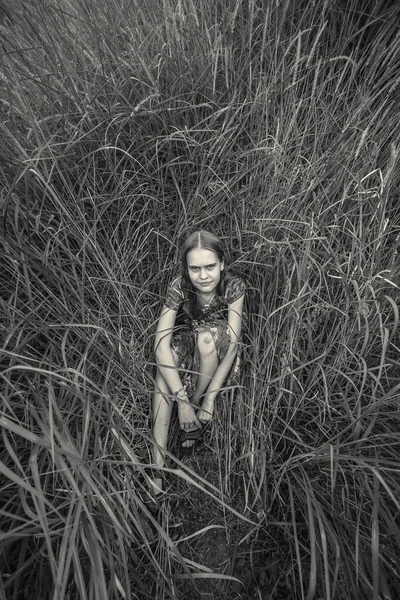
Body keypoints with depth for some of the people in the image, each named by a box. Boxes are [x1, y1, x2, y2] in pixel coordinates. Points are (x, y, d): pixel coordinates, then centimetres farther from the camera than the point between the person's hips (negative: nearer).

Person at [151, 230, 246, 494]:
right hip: (186, 343, 1)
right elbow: (161, 344, -30)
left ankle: (198, 402, -11)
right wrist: (182, 399, -36)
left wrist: (210, 398, -28)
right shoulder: (179, 287, -23)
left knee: (207, 335, -35)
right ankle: (158, 464, -27)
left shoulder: (234, 286, -23)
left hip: (217, 351, 0)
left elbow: (233, 343, -24)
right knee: (165, 363, -32)